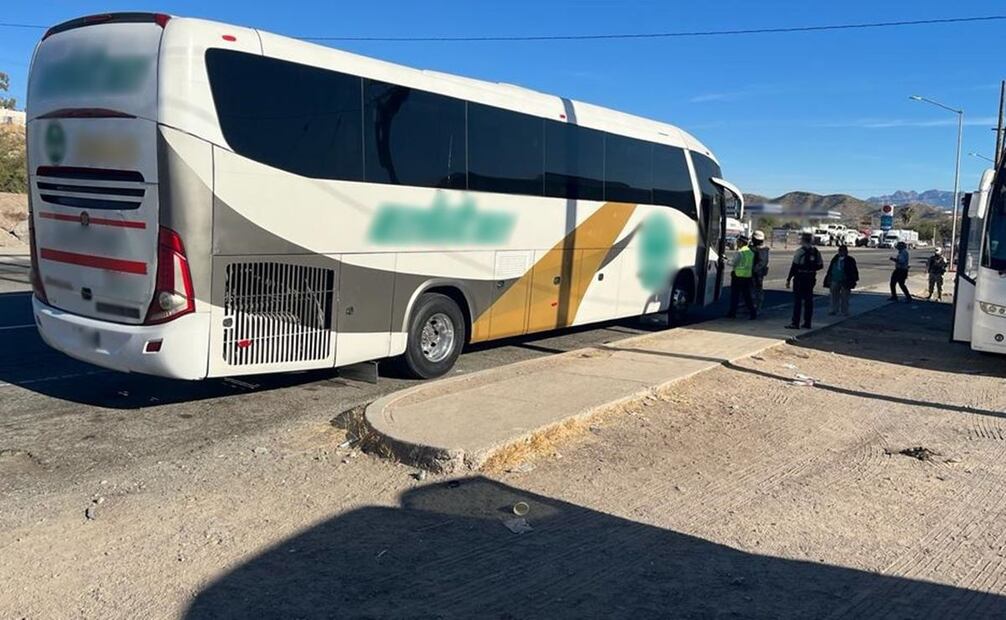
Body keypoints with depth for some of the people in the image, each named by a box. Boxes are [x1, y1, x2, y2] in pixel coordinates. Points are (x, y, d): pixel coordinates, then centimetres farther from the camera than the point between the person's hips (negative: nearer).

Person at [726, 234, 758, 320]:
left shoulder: (740, 252, -14)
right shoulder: (751, 252, 10)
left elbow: (733, 263, -11)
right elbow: (752, 265, 14)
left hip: (738, 276, -7)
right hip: (748, 276, 7)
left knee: (735, 295, 3)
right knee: (747, 296, 11)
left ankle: (732, 313, 7)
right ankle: (753, 313, 8)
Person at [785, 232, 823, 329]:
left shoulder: (800, 251, -12)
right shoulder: (816, 251, 7)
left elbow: (794, 266, -14)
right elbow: (820, 266, 11)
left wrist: (788, 279, -11)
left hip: (800, 278, -6)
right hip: (811, 279, 6)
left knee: (797, 300, -3)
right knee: (808, 300, 10)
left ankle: (795, 323, -4)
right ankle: (807, 323, 13)